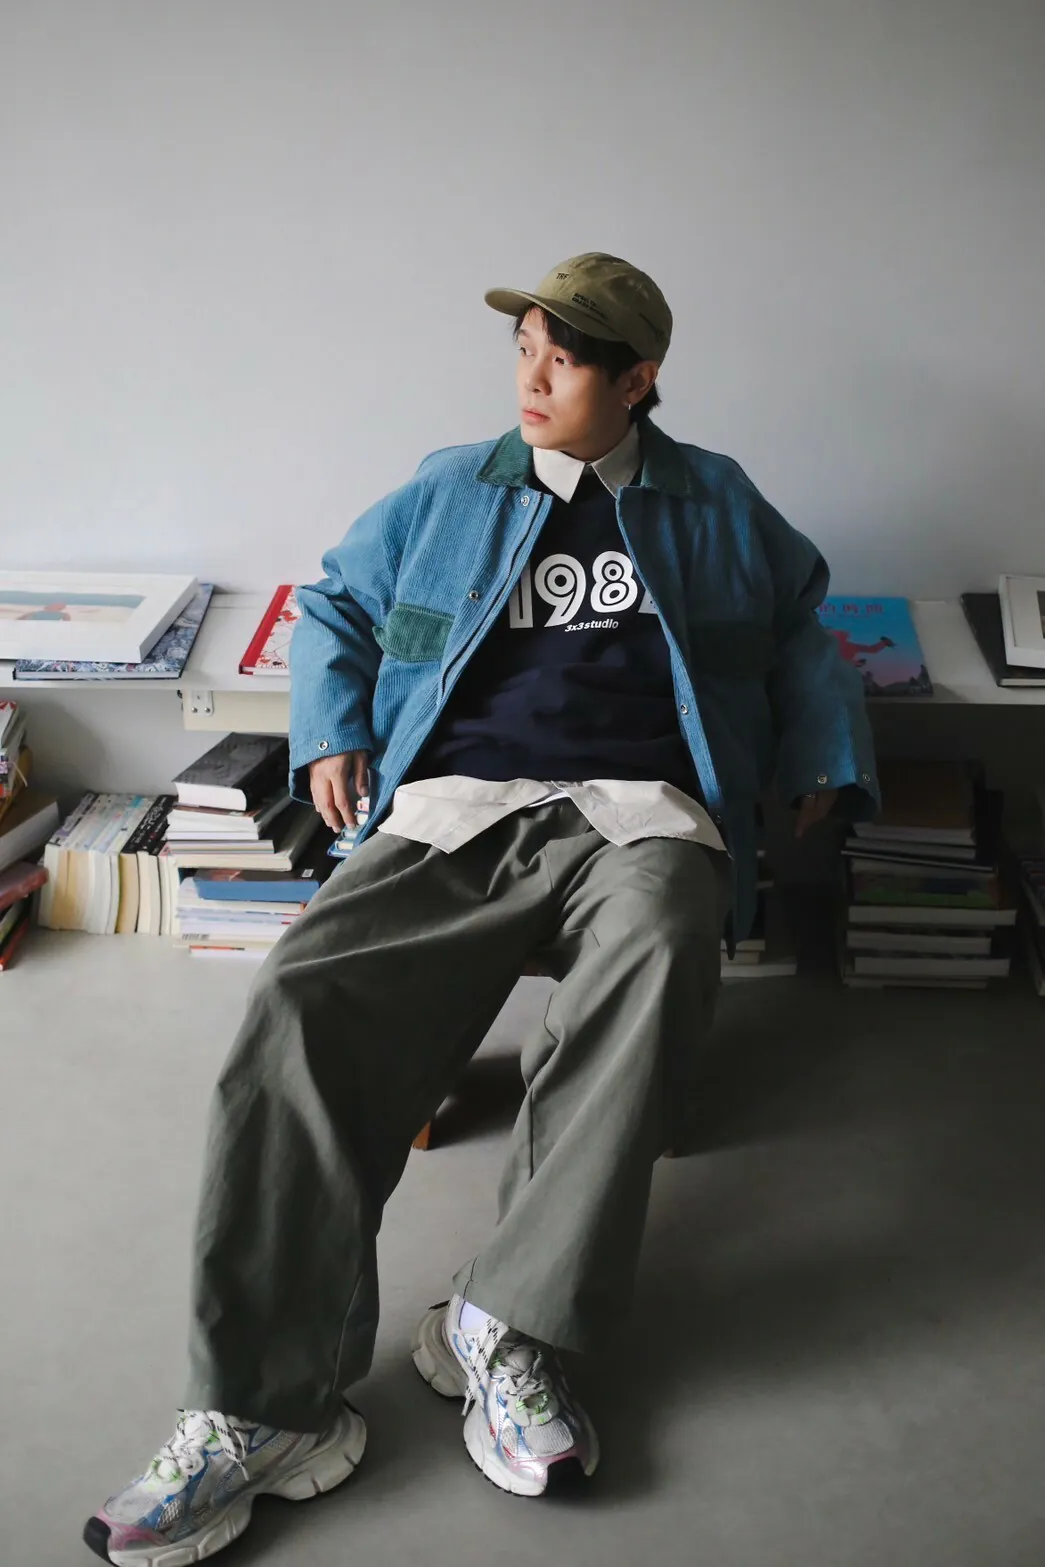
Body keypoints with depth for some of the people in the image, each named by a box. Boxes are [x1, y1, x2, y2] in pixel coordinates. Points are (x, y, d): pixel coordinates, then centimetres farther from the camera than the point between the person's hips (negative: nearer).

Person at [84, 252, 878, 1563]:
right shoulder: (449, 492, 24)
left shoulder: (715, 504, 24)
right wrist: (332, 733, 12)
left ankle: (505, 1325, -28)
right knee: (302, 1003, -28)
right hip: (456, 809, 1)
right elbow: (333, 604, 29)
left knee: (656, 962, -39)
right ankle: (265, 1403, -25)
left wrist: (823, 760, 21)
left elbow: (799, 622, 35)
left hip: (639, 812, -1)